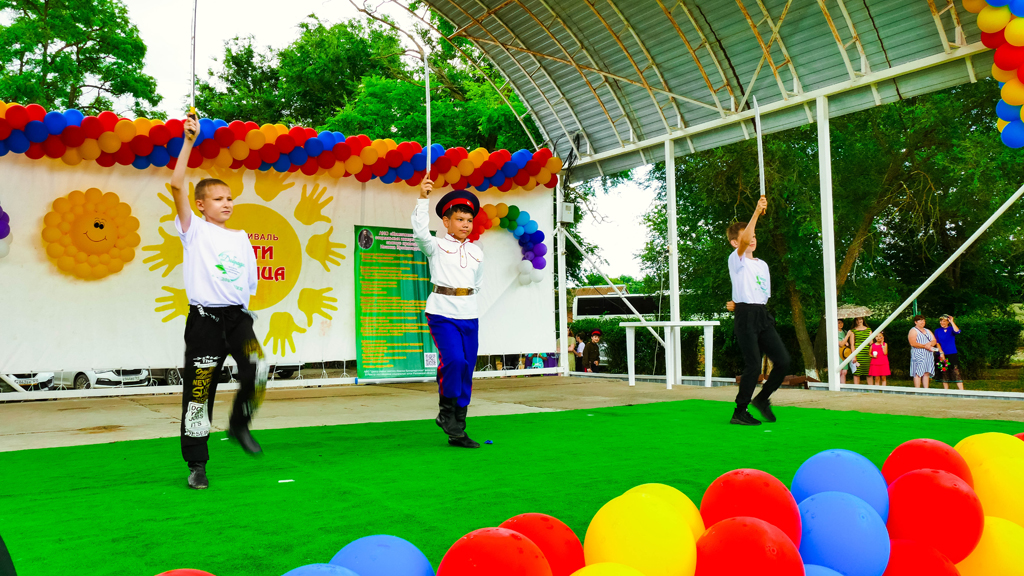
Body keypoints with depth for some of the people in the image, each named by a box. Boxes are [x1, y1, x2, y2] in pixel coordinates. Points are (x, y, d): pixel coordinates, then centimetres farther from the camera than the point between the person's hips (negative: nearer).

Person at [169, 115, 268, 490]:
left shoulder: (241, 237, 15)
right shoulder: (195, 231, 2)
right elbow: (176, 185, -11)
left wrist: (239, 297, 2)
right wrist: (188, 142, -13)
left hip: (238, 315, 3)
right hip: (205, 318, -3)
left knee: (258, 370, -20)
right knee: (198, 390, 0)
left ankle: (239, 424, 7)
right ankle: (197, 464, 12)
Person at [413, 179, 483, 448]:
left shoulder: (476, 252, 13)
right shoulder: (436, 247, 0)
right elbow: (420, 231, -20)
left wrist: (464, 297, 11)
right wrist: (422, 198, -27)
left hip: (469, 315, 5)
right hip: (442, 313, -5)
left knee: (466, 372, 4)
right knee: (454, 360, -25)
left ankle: (457, 431, 14)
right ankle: (446, 412, -1)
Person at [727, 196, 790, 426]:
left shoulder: (762, 265, 20)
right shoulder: (736, 259, -2)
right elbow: (744, 240, -23)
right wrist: (756, 212, -24)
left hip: (763, 315, 7)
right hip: (745, 317, -7)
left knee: (783, 361, -1)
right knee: (753, 366, -10)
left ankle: (762, 398, 20)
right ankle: (739, 413, 3)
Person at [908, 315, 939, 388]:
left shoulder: (928, 331, 21)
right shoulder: (913, 331, -1)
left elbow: (934, 341, 12)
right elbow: (913, 344, -13)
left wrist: (930, 344, -10)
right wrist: (925, 346, -14)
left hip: (929, 355, 7)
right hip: (918, 354, -7)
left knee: (927, 373, 4)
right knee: (918, 373, -10)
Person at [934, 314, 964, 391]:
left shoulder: (951, 329, 5)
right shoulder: (937, 331, 10)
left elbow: (957, 331, -20)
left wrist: (952, 322, -15)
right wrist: (941, 353, -9)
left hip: (952, 354, -2)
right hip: (941, 355, 2)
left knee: (956, 372, -10)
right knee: (944, 373, 4)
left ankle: (961, 390, -11)